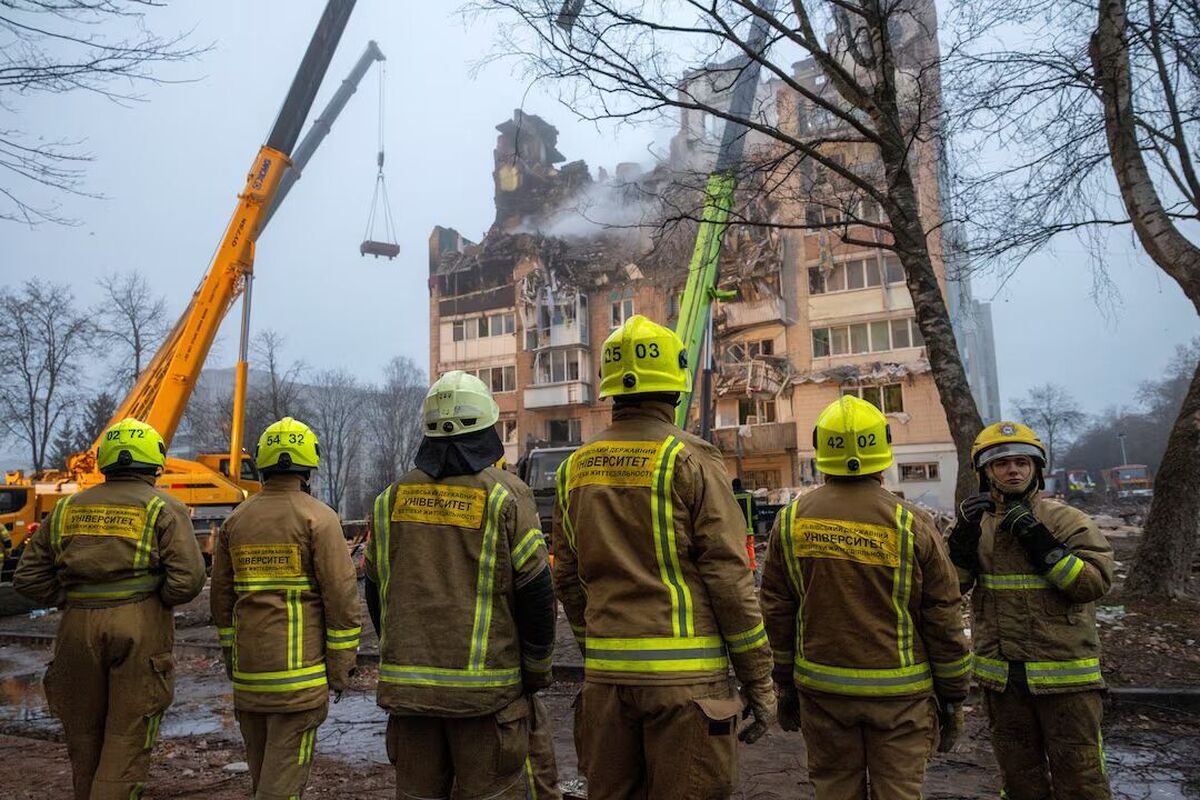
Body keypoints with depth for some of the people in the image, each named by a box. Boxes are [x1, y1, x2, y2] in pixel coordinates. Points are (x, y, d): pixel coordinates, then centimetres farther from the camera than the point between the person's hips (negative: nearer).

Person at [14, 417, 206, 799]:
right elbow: (187, 578, -13)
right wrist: (156, 602, 5)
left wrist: (74, 603, 14)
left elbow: (29, 578, 11)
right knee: (128, 738, 3)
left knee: (84, 734, 18)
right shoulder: (164, 509, -3)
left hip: (78, 629, 4)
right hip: (141, 631, -4)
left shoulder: (67, 508, 11)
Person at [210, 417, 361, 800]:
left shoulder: (236, 520, 7)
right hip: (299, 670, -6)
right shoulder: (318, 517, -10)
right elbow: (341, 596, -13)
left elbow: (222, 597, 13)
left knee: (262, 769, 19)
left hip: (248, 671, 6)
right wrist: (342, 666, -5)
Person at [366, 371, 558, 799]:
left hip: (407, 684, 5)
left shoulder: (392, 498, 6)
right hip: (485, 686, -4)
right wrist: (538, 668, 3)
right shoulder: (505, 496, -8)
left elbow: (376, 590, 13)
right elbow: (535, 591, -9)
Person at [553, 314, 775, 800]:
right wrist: (759, 679, -3)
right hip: (684, 675, -5)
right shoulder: (689, 461, -9)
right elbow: (729, 578, -11)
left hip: (605, 674, 5)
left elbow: (567, 579, 12)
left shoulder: (576, 468, 7)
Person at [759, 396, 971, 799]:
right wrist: (953, 695, 8)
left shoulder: (791, 520, -3)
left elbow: (777, 613, 3)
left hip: (821, 689, 2)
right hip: (897, 691, -2)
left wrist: (785, 685, 14)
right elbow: (944, 620, -4)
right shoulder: (910, 524, -10)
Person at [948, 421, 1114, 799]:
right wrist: (964, 534, -18)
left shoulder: (1068, 521, -6)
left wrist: (1039, 541, -23)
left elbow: (1094, 582, -16)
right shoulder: (974, 522, 4)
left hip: (1065, 675, -3)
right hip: (1001, 676, 3)